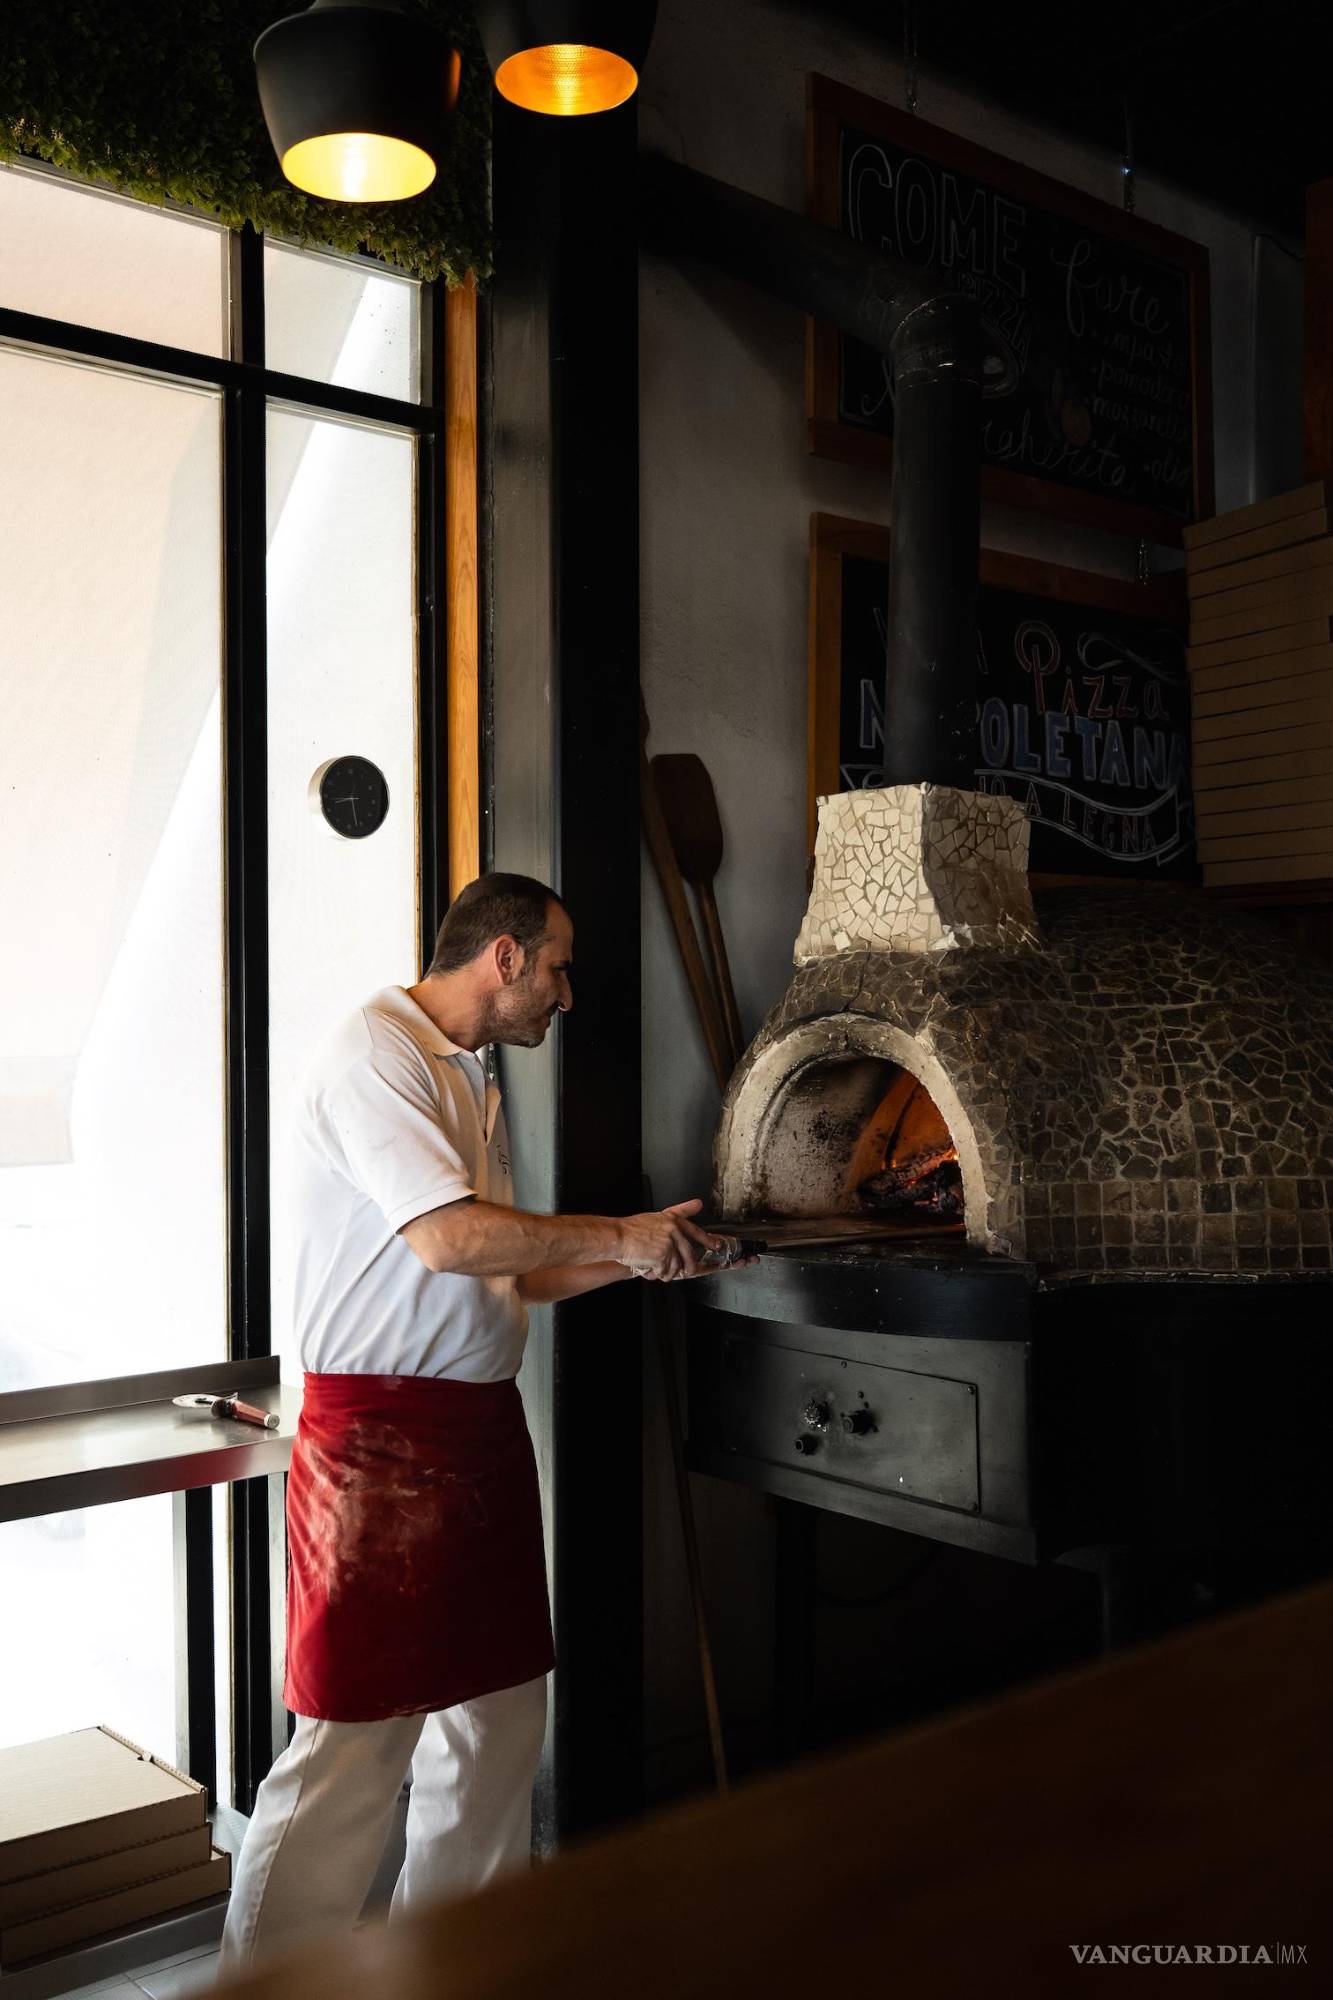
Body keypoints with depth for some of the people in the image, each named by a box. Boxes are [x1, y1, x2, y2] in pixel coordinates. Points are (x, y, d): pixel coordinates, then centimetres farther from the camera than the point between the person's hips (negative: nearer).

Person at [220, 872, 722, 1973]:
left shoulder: (470, 1079, 19)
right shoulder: (377, 1053, -11)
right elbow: (448, 1236, -22)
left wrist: (639, 1254, 10)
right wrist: (619, 1235, -12)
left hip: (481, 1424, 10)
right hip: (379, 1436, -10)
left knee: (496, 1715, 15)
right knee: (355, 1739, -5)